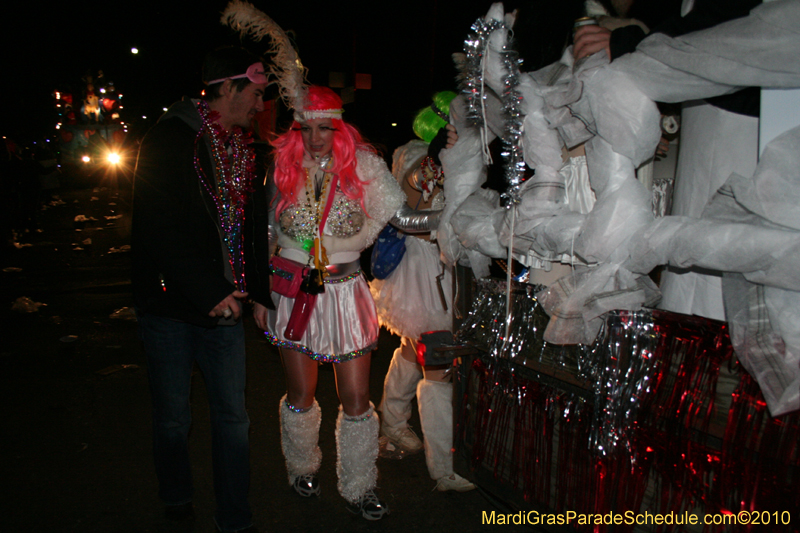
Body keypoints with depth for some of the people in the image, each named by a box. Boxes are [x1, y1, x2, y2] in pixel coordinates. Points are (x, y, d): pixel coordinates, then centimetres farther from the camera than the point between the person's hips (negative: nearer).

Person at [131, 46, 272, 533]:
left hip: (224, 305, 6)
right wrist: (209, 295, -21)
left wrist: (258, 291, 11)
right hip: (172, 307, -5)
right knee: (174, 416, 11)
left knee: (233, 415, 8)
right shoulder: (170, 140, -12)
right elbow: (163, 232, -20)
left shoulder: (240, 149, 11)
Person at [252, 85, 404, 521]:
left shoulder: (362, 164, -3)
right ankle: (302, 468, 39)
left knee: (356, 398, 3)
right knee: (301, 392, 12)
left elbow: (395, 212, -3)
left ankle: (358, 488, 23)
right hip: (292, 289, 1)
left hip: (344, 289, 0)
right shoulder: (283, 168, 2)